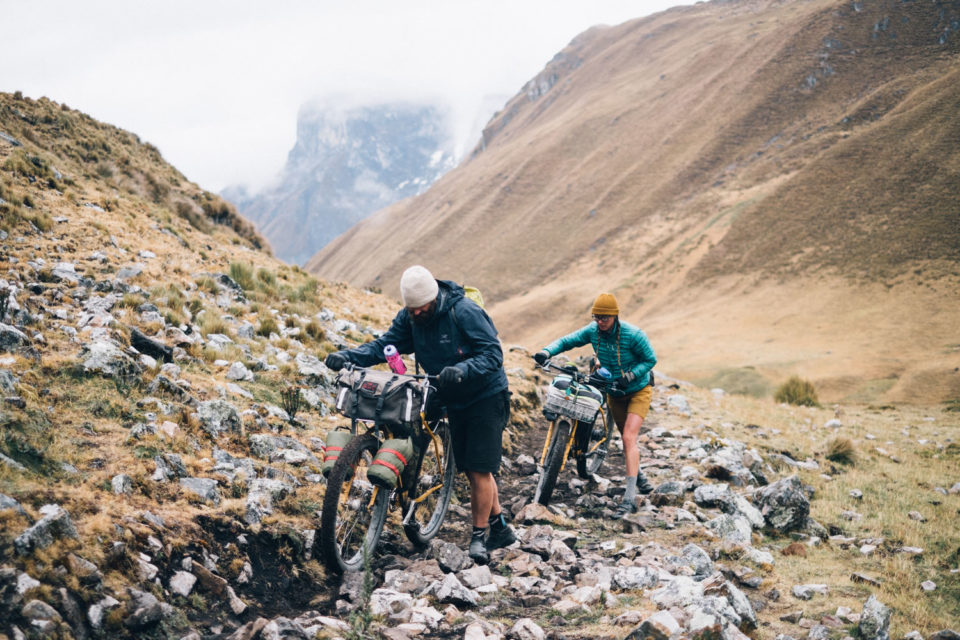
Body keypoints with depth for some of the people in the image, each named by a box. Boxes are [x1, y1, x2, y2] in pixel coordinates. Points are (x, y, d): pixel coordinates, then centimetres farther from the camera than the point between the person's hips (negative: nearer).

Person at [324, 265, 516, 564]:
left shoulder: (465, 312, -23)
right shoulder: (409, 317, -3)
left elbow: (493, 354, -26)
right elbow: (384, 345, -9)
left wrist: (461, 370, -43)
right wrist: (347, 356, -26)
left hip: (486, 396, -7)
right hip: (454, 401, 7)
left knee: (479, 469, -9)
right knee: (472, 469, 12)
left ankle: (480, 536, 4)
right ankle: (500, 528, 26)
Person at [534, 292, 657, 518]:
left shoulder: (633, 335, -25)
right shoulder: (593, 331, -12)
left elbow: (651, 359, -16)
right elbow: (567, 341, -10)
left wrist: (630, 375, -29)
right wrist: (547, 352, -29)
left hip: (638, 390, -6)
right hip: (614, 391, 6)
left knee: (629, 437, -19)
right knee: (627, 439, 18)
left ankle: (629, 498, -22)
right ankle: (637, 475, 44)